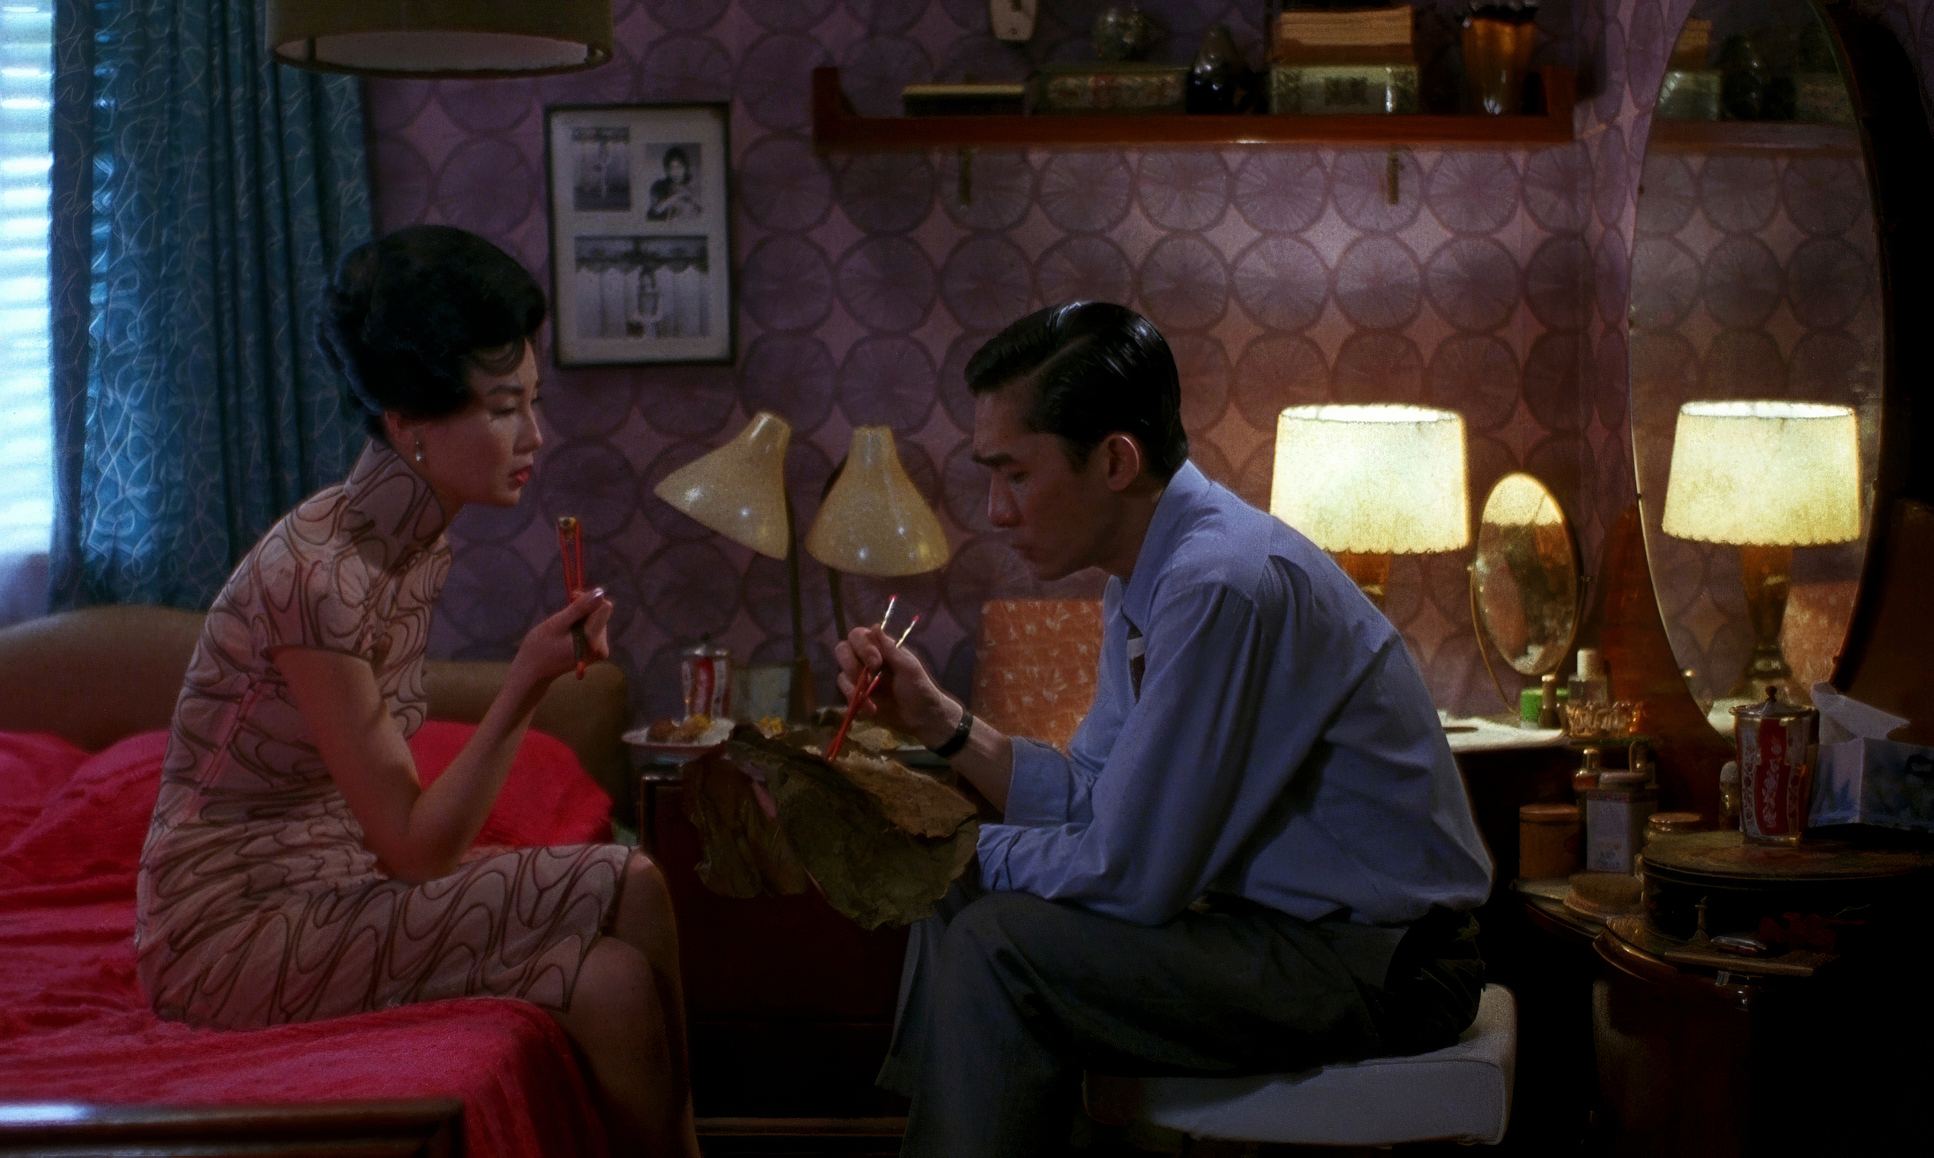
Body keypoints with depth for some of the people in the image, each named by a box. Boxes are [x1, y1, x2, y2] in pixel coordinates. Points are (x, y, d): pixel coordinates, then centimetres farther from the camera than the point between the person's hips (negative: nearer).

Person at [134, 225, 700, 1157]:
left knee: (632, 888, 1)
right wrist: (527, 686, -29)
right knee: (611, 985, -18)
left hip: (336, 872, 9)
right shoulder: (318, 571, -25)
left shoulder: (418, 537, 3)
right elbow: (412, 846, -22)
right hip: (236, 924, -9)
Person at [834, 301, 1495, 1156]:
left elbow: (1128, 877, -23)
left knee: (995, 948, -20)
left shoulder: (1223, 583, -25)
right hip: (1281, 918, 10)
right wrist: (940, 721, -1)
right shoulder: (1146, 576, 4)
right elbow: (1093, 799, 10)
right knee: (959, 906, 10)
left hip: (1378, 965, -10)